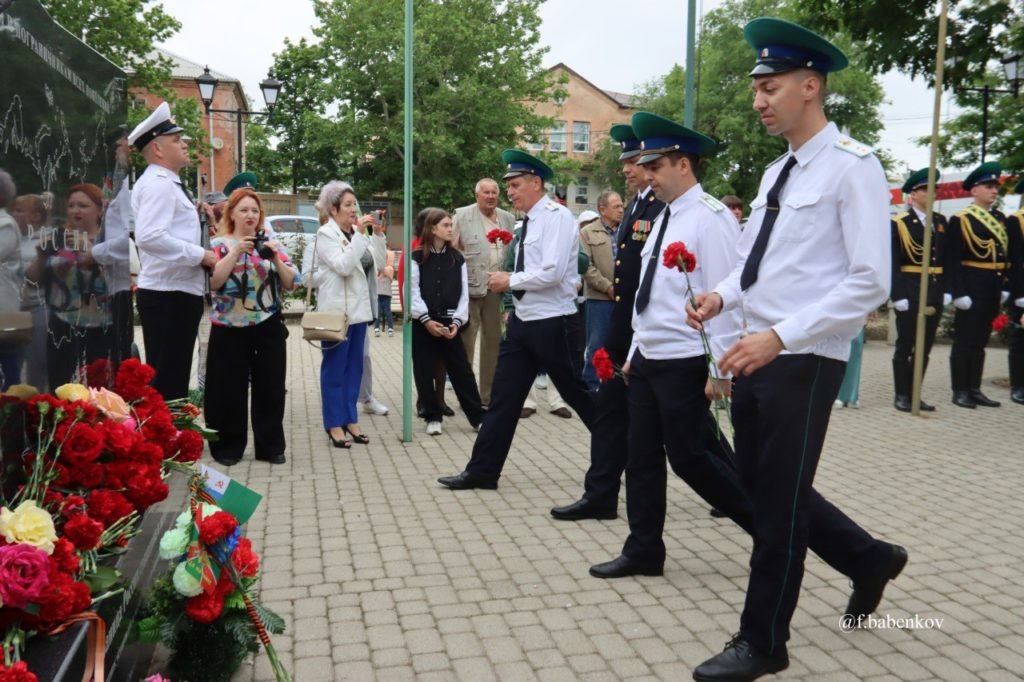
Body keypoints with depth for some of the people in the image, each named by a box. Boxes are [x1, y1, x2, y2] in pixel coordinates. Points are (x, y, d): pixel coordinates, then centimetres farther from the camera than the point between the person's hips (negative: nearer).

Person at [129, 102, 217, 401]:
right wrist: (201, 255, -21)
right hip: (168, 296, -10)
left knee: (174, 377, 17)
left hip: (178, 293, 10)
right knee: (165, 381, -4)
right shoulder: (158, 183, -14)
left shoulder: (167, 183, 18)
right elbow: (150, 237, -27)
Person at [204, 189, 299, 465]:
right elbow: (212, 282, -13)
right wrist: (237, 251, -19)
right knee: (229, 388, 3)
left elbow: (291, 284, 3)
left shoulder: (271, 245, 10)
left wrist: (276, 259, -12)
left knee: (270, 387, 5)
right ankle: (228, 447, 16)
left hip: (267, 326, 2)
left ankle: (271, 446, 16)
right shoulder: (218, 244, 3)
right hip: (229, 328, -2)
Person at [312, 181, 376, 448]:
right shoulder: (325, 234, -8)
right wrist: (360, 234, -20)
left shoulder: (354, 233, 12)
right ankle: (335, 424, 7)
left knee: (354, 366, 11)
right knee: (335, 368, 0)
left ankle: (350, 420, 19)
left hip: (357, 308, 7)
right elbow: (343, 266, -21)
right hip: (336, 310, -7)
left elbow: (375, 263, 11)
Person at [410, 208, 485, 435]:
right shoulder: (417, 258, -2)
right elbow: (412, 292, -7)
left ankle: (477, 417, 10)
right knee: (424, 374, 4)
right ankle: (433, 418, 18)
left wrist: (457, 321, -7)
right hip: (423, 325, -2)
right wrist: (426, 320, -14)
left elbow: (463, 293, 5)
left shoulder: (457, 259, 7)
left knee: (462, 371, 3)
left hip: (449, 325, 2)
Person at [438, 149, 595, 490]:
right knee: (504, 396, 7)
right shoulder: (528, 222, 12)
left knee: (577, 394, 6)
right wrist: (511, 284, 3)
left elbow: (553, 273, -24)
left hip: (552, 324, -8)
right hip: (523, 321, 8)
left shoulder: (557, 217, -14)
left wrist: (510, 280, -14)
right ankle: (483, 470, 12)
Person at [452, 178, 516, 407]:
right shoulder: (462, 215, 0)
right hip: (470, 286, -4)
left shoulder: (508, 218, 11)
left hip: (498, 287, 4)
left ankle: (489, 394, 19)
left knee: (493, 342, 9)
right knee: (466, 341, 2)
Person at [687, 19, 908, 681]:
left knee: (778, 502, 2)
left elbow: (870, 282, -18)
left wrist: (780, 336, -24)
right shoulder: (777, 172, 14)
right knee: (762, 486, 17)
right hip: (757, 356, 9)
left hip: (802, 362, -8)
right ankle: (869, 558, 40)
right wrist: (722, 296, -1)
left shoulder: (853, 167, -11)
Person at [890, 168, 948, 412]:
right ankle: (901, 396, 11)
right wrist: (897, 295, -15)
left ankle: (914, 394, 18)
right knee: (905, 345, 2)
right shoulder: (899, 222, -6)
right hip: (910, 289, -5)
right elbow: (893, 262, -10)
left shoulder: (941, 221, 12)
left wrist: (946, 290, 4)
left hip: (935, 290, 6)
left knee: (925, 347, 9)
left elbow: (946, 258, 12)